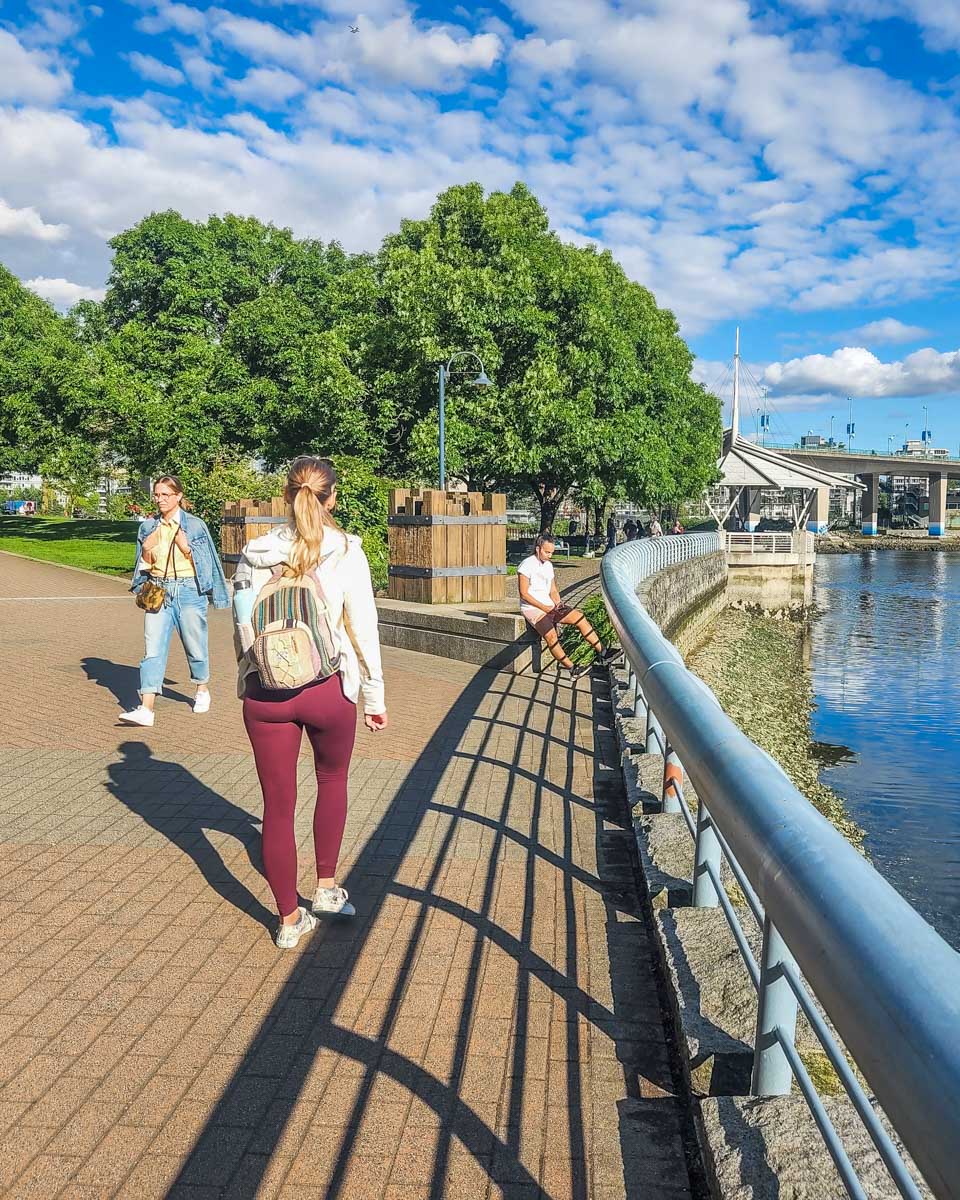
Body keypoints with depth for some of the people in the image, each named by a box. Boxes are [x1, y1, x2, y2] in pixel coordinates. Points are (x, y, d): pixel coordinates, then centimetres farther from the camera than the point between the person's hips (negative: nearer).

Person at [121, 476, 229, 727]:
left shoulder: (194, 525, -1)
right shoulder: (148, 527, 8)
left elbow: (204, 563, 1)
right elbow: (145, 565, 13)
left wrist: (187, 548, -14)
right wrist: (146, 550, -7)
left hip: (189, 591, -2)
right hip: (159, 591, 2)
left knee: (195, 645, 10)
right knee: (153, 649, -8)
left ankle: (202, 690, 36)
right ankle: (146, 709, -13)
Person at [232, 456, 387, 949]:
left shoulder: (255, 553, 0)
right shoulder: (346, 552, -8)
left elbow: (241, 626, 4)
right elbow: (363, 628, -6)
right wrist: (375, 695, 4)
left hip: (265, 692, 2)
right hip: (327, 690, -1)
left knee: (278, 805, 11)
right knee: (332, 781, 26)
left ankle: (289, 919, 23)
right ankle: (327, 888, 31)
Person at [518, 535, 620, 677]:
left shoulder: (548, 565, 12)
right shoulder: (526, 565, -12)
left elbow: (553, 591, 16)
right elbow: (524, 593, -15)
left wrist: (557, 602, -6)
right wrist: (543, 607, -18)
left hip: (549, 606, 8)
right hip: (532, 608, -8)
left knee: (579, 617, -9)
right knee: (551, 635, -32)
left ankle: (603, 653, -8)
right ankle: (572, 669, -28)